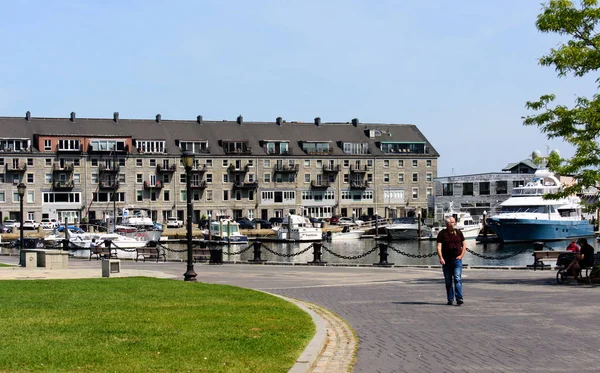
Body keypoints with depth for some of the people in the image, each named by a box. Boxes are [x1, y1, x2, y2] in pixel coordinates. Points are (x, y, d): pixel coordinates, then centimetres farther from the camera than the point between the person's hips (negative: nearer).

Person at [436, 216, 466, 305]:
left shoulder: (458, 232, 8)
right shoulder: (442, 233, -1)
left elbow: (464, 244, 14)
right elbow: (439, 246, -7)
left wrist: (461, 255, 1)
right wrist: (441, 258, -20)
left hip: (457, 259, 0)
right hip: (446, 260, 0)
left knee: (458, 278, -12)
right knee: (448, 281, 6)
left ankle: (459, 298, -17)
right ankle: (450, 299, 14)